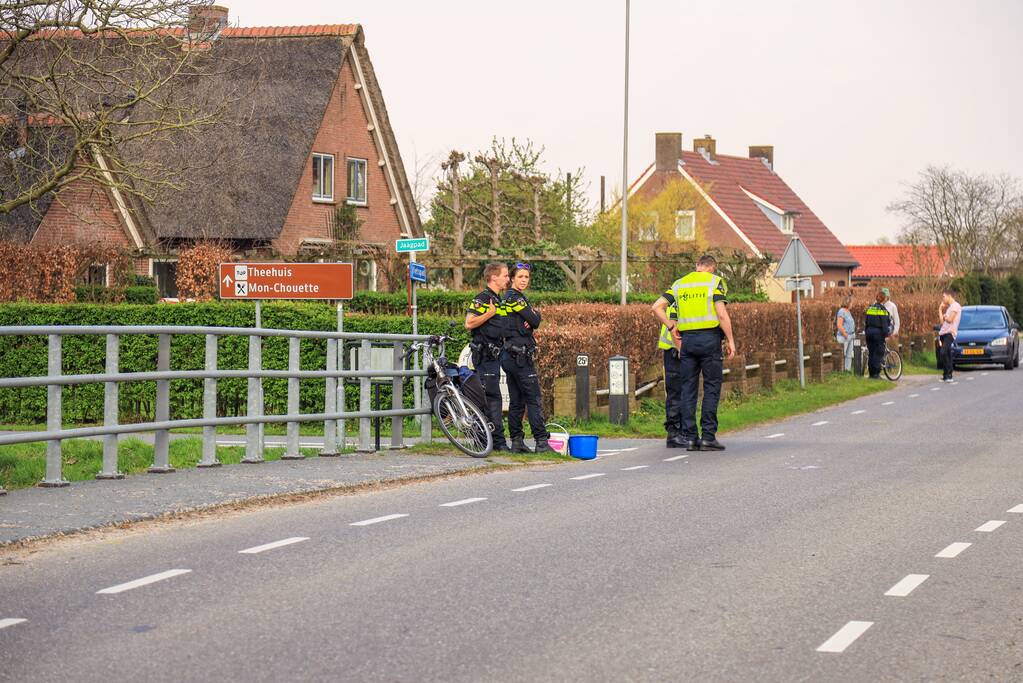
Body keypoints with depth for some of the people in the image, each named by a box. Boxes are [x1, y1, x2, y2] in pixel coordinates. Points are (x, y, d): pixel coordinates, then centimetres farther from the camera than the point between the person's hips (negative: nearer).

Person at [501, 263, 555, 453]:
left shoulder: (508, 298, 19)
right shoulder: (515, 297, -11)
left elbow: (532, 322, 14)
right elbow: (535, 321, -13)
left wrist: (529, 321, -8)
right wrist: (536, 314, 8)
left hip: (509, 357, 10)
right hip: (520, 355, -10)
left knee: (516, 401, 9)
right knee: (533, 400, -10)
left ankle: (517, 442, 9)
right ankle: (542, 442, -12)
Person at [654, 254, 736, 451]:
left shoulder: (679, 284, 13)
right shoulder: (715, 282, 0)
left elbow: (657, 306, 4)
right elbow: (721, 313, -10)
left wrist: (671, 327, 9)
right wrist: (730, 341, -6)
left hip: (686, 340, 4)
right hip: (709, 338, -4)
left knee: (688, 388, 7)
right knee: (712, 387, 1)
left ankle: (690, 437, 4)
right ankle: (708, 436, -4)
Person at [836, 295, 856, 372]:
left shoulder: (848, 311, 15)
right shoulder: (842, 311, -13)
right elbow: (839, 325, -20)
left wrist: (853, 334, 14)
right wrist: (845, 335, -17)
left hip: (850, 336, 10)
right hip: (843, 337, -10)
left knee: (849, 355, 11)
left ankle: (848, 369, 16)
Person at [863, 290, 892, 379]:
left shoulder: (870, 308, 9)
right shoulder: (882, 309, -9)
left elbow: (865, 322, 13)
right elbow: (884, 324, -12)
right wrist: (886, 334, -8)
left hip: (869, 331, 6)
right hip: (878, 332, -6)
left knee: (870, 353, 10)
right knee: (878, 353, -2)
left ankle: (871, 373, 12)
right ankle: (876, 373, -5)